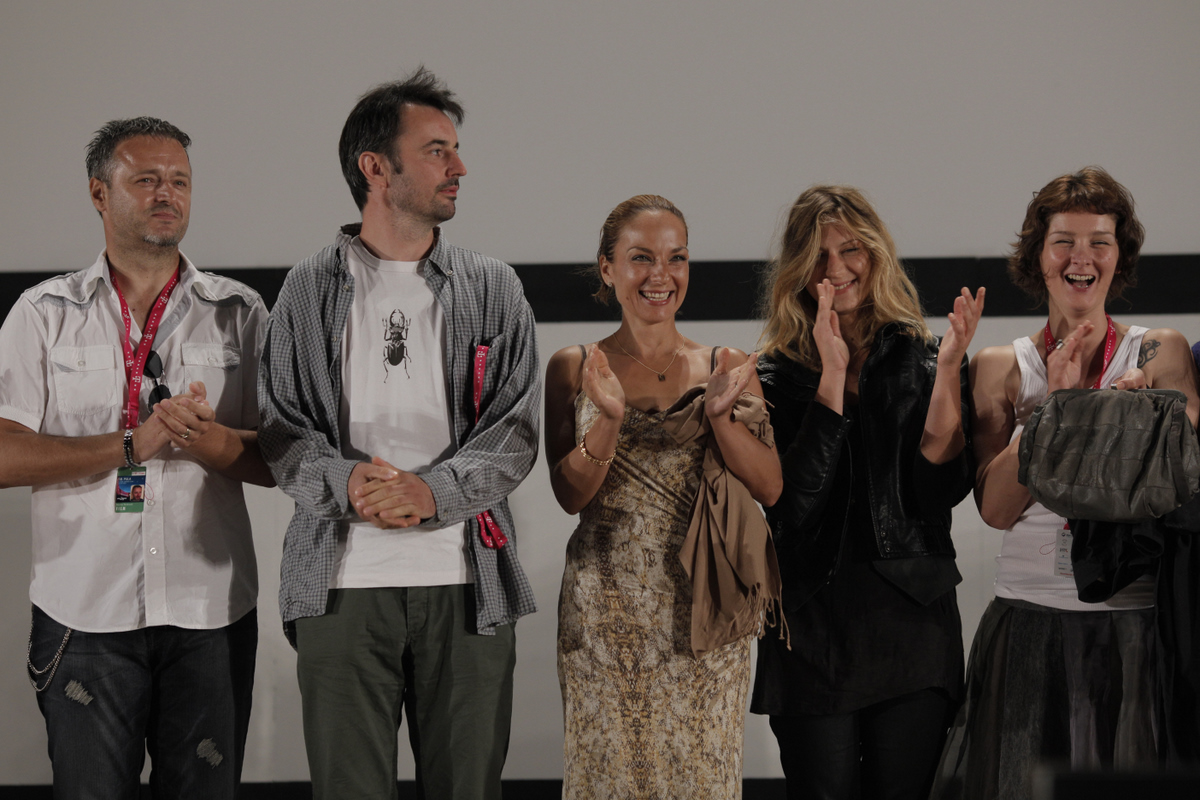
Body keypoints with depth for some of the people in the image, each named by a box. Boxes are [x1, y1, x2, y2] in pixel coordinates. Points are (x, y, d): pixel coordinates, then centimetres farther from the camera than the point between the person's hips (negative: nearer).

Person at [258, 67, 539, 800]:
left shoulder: (493, 290, 10)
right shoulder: (311, 290, 9)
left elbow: (517, 431, 2)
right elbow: (283, 428, 4)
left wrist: (433, 490, -14)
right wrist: (344, 480, -17)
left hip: (467, 581, 1)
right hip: (343, 581, -1)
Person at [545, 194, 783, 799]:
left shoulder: (725, 367, 5)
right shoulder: (575, 368, 4)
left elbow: (770, 488, -2)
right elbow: (570, 494, -4)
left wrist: (720, 415, -18)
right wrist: (609, 420, -20)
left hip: (700, 611, 1)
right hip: (603, 613, 0)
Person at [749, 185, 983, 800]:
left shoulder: (922, 361, 7)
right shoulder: (777, 376, 4)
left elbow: (944, 488, -4)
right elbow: (793, 502, -10)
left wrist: (949, 370, -12)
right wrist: (832, 375, -12)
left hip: (914, 623, 1)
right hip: (814, 627, -1)